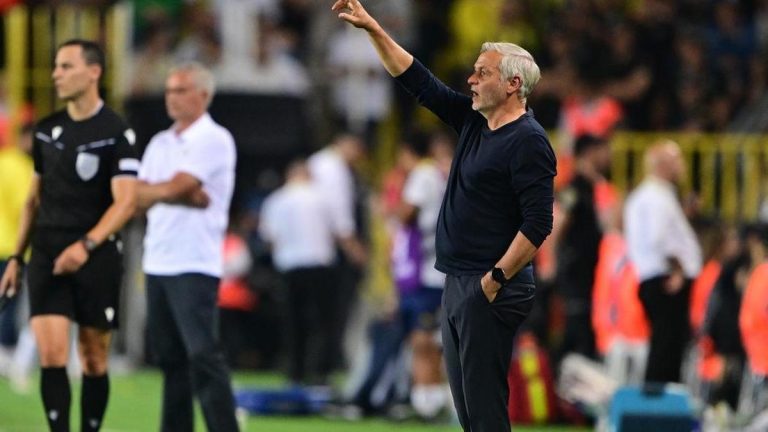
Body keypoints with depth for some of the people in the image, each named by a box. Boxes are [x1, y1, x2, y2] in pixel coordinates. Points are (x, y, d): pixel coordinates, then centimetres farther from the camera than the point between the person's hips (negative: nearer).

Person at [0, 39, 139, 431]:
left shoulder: (116, 133, -6)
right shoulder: (46, 130, 10)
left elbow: (125, 203, -14)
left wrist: (86, 245, -26)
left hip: (96, 257, -3)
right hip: (47, 258, 3)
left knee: (94, 361, 4)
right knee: (52, 355, -9)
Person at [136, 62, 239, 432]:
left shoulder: (213, 139, -6)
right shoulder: (160, 143, 17)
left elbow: (175, 188, -15)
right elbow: (140, 196, 4)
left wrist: (150, 192, 2)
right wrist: (187, 197, -11)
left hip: (194, 265, -7)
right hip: (157, 262, 7)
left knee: (202, 354, -13)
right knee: (169, 355, 9)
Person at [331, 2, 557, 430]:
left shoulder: (527, 141, -13)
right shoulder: (473, 122, 13)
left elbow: (538, 224, -19)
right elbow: (419, 81, 20)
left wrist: (495, 279, -19)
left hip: (491, 289, -9)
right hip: (458, 284, 9)